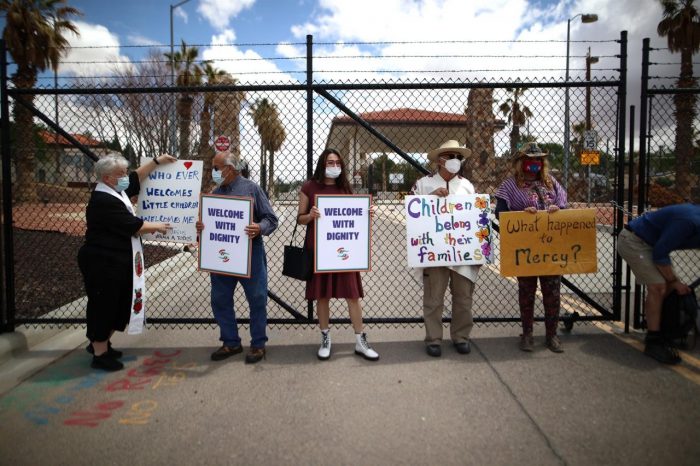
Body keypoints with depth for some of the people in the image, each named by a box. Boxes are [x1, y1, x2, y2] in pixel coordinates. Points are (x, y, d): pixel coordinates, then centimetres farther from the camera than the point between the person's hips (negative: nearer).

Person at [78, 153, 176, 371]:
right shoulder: (103, 201, -22)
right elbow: (133, 226, -19)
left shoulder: (115, 192, 8)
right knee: (103, 305, 0)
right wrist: (157, 226, -4)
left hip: (118, 262, 10)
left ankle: (99, 343, 34)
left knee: (119, 304, 17)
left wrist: (157, 161, 20)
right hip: (102, 263, -10)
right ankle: (100, 354, 13)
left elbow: (136, 178, 23)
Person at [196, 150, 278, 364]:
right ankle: (230, 342, 28)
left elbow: (271, 218, -5)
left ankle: (258, 344, 20)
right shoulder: (215, 193, 10)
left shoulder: (251, 188, -5)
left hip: (250, 254, -5)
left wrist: (260, 228, -25)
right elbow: (209, 221, 16)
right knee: (220, 300, 11)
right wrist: (201, 226, -6)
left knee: (257, 300, 4)